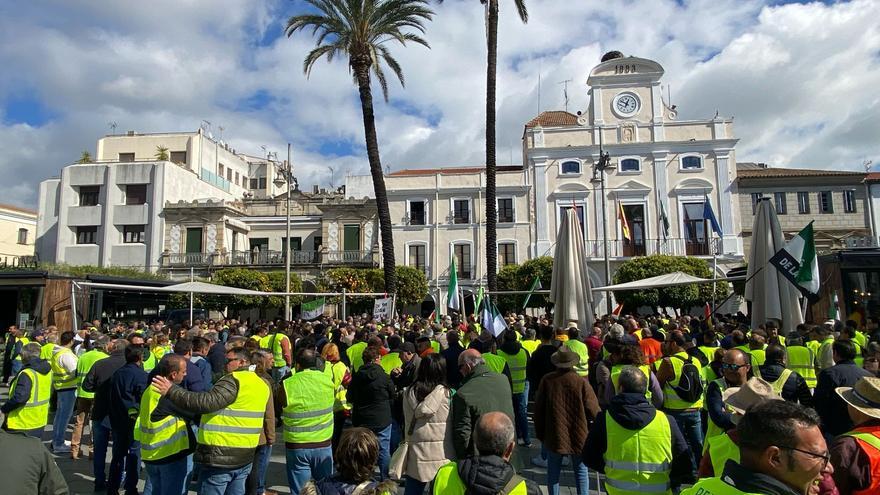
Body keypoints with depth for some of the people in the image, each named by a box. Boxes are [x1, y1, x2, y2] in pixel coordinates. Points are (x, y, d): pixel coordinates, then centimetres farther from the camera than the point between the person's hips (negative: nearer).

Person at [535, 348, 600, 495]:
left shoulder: (547, 380, -10)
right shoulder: (582, 382, -15)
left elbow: (538, 410, -3)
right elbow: (594, 410, -9)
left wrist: (540, 434, 10)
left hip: (554, 436, 1)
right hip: (579, 437, -1)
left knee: (553, 472, 15)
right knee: (581, 472, 14)